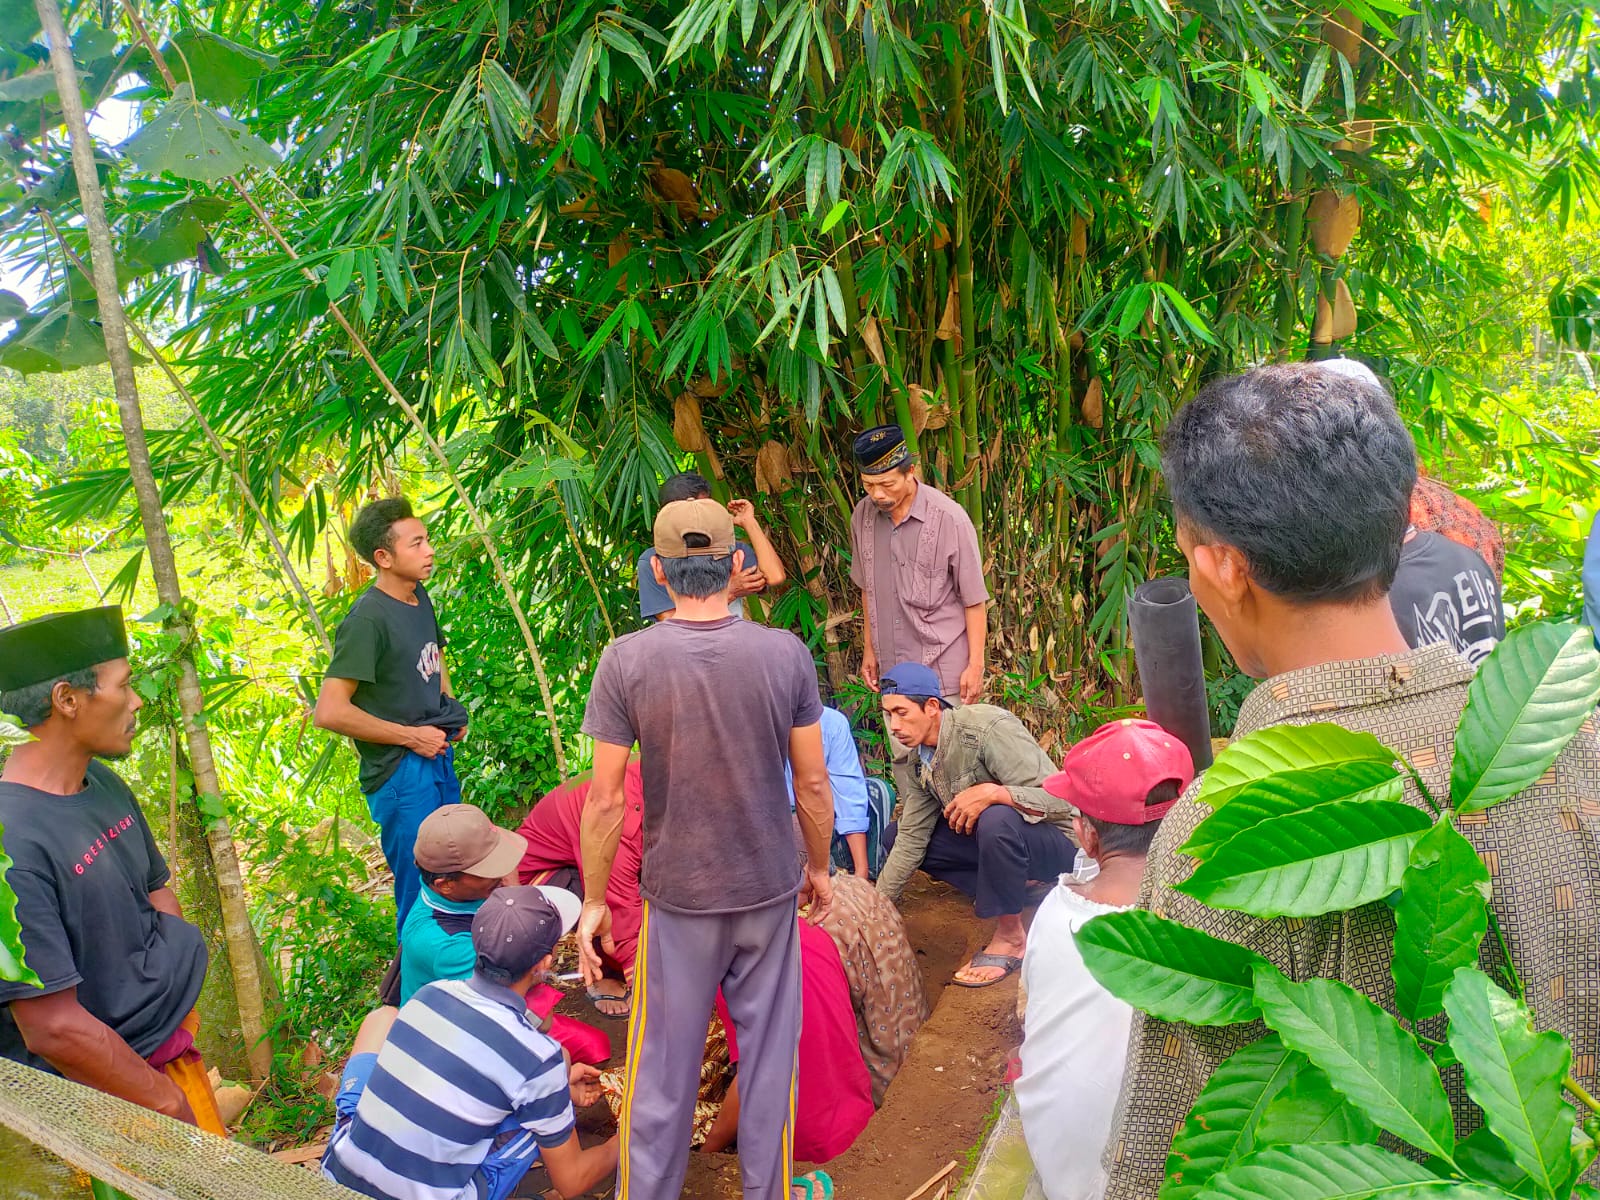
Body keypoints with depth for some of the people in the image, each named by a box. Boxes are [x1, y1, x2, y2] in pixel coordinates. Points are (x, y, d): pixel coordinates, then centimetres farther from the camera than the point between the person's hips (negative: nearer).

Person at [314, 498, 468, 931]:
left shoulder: (420, 598, 7)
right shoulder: (366, 619, -19)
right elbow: (329, 712, -24)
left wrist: (452, 710, 9)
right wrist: (410, 737, -17)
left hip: (438, 757, 9)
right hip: (400, 773, -9)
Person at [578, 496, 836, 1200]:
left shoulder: (626, 661, -14)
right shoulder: (787, 654, -11)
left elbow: (604, 800, -10)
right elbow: (813, 785, -4)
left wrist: (594, 902, 2)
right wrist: (819, 868, 12)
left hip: (677, 898, -1)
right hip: (771, 891, 1)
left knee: (662, 1070, 15)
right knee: (768, 1061, 17)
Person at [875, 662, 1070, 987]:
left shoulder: (987, 727, -25)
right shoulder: (921, 760, -1)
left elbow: (1062, 800, -28)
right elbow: (910, 841, 3)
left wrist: (991, 792, -39)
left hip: (1059, 840, -8)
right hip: (1000, 837, 8)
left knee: (996, 818, -39)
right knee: (896, 835, 1)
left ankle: (1010, 936, -15)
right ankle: (1015, 894, 2)